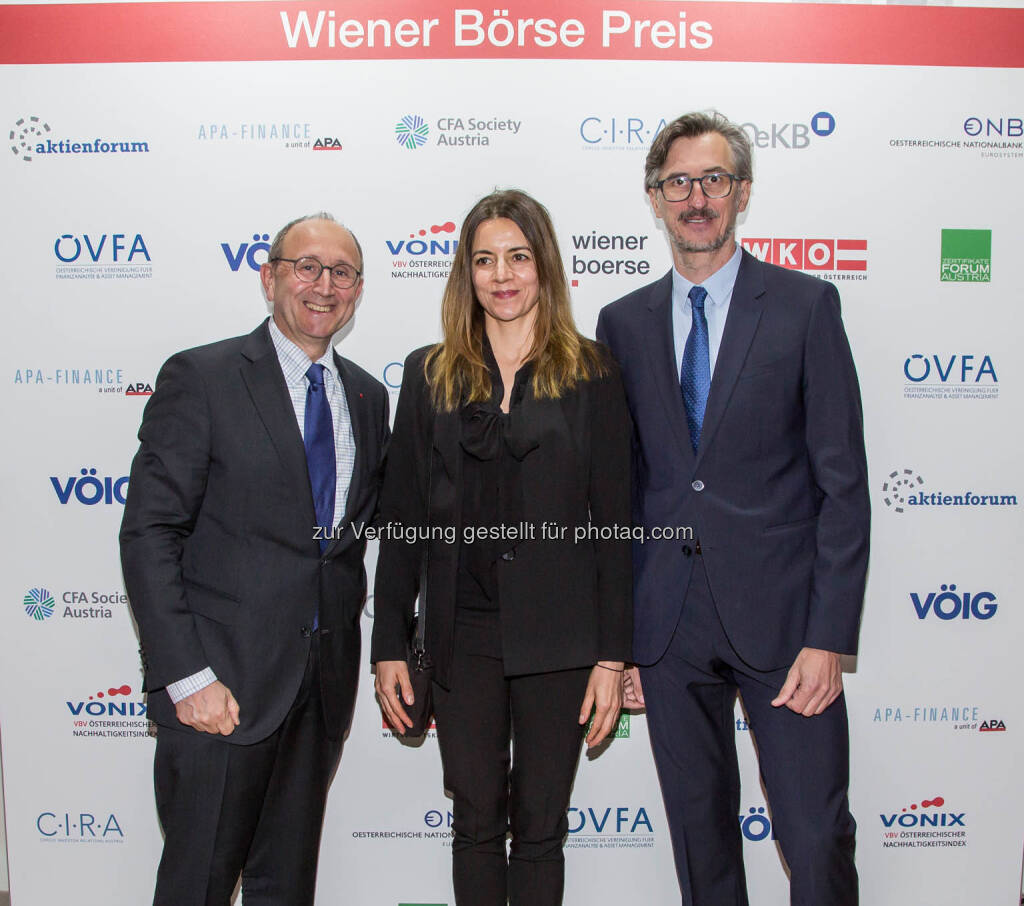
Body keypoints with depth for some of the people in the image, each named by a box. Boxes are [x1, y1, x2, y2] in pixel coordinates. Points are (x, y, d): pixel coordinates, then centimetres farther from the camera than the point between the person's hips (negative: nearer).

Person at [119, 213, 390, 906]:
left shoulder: (368, 397, 9)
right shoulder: (201, 378, -7)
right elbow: (149, 535, -11)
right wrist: (187, 677, -16)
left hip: (325, 683, 5)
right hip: (225, 678, -4)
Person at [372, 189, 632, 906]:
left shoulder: (592, 373, 1)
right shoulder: (430, 374, 6)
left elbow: (613, 518, -1)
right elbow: (401, 518, 5)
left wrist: (612, 653, -5)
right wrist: (390, 645, 2)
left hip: (558, 637, -1)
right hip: (463, 637, 1)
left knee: (541, 826, 11)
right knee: (476, 824, 13)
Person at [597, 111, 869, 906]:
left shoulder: (806, 305, -1)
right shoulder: (624, 322, 7)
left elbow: (843, 482, -4)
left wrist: (830, 638, -10)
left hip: (780, 618, -2)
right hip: (667, 623, 3)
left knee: (818, 836, 3)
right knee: (698, 832, 15)